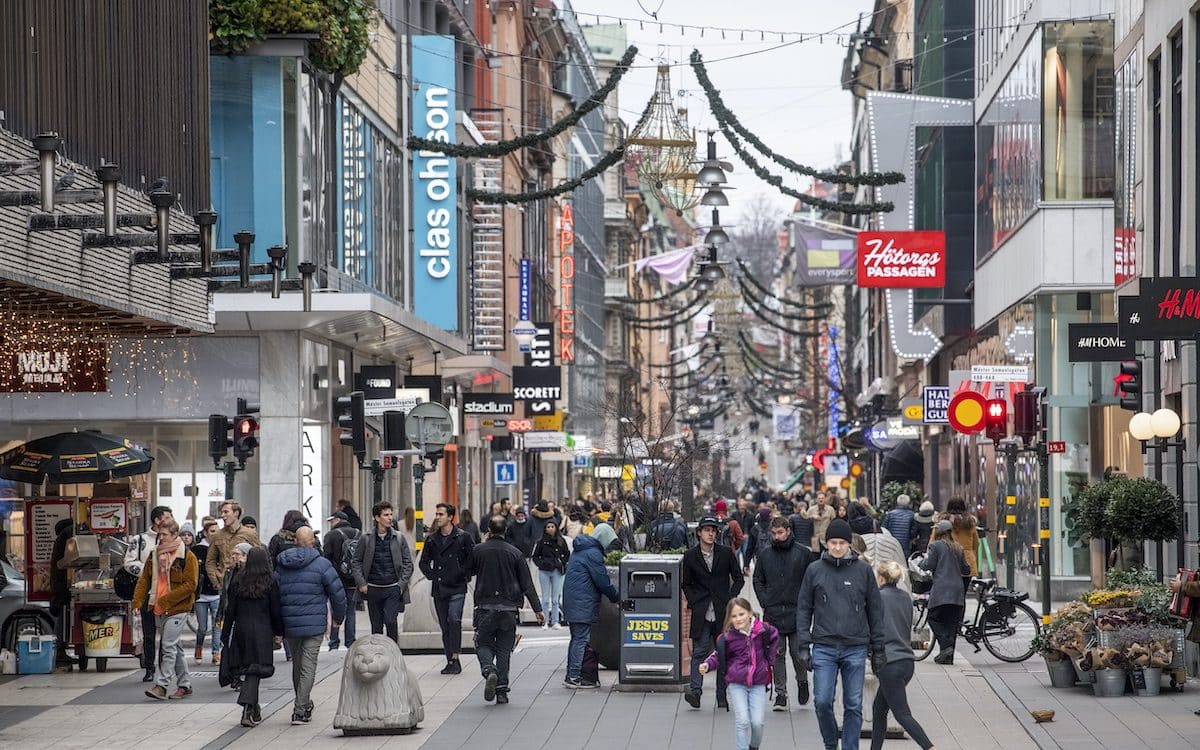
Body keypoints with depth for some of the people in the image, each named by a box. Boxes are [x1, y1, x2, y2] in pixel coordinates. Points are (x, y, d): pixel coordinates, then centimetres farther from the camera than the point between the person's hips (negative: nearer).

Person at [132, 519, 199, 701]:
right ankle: (184, 684, 19)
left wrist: (166, 600, -16)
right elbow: (144, 580, 12)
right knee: (175, 647, 12)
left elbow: (190, 584, -13)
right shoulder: (154, 555, 11)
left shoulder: (187, 556, -8)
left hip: (177, 609, -7)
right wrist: (137, 602, -3)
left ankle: (161, 685, -14)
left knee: (168, 646, -12)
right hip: (158, 610, 7)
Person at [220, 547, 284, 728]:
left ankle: (254, 710, 21)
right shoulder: (270, 584, -5)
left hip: (241, 630, 3)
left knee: (244, 669, 13)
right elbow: (276, 611, -3)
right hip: (262, 632, -3)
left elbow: (230, 611, 3)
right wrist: (279, 632, 8)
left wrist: (226, 635, 9)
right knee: (255, 670, -4)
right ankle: (248, 706, -20)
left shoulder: (237, 584, 1)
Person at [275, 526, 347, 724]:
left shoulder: (282, 565, 6)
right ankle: (300, 710, -9)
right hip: (314, 624, -4)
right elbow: (337, 593, -5)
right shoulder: (321, 564, -7)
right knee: (308, 666, -3)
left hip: (290, 624, 4)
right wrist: (338, 617, 11)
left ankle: (303, 704, 32)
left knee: (297, 664, 18)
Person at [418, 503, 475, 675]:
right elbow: (423, 562, 21)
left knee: (454, 620, -20)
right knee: (444, 626, 6)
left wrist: (465, 575, -5)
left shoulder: (463, 537, -2)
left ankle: (456, 658, -21)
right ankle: (450, 660, 11)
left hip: (457, 588, -4)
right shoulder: (431, 539, 10)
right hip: (439, 589, 4)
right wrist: (431, 575, 6)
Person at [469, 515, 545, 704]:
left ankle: (489, 671, -21)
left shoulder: (478, 550, -4)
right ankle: (502, 690, 6)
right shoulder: (515, 553, -1)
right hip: (509, 609, 1)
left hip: (485, 608, -1)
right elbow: (527, 585, 0)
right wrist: (538, 610, 4)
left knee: (483, 645, 9)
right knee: (504, 649, 9)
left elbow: (469, 572, 14)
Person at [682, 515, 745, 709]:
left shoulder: (726, 553, 3)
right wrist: (694, 602, -2)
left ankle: (722, 697, 9)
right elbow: (685, 584, 11)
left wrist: (730, 599, -2)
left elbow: (738, 578, 9)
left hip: (723, 613, 1)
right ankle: (695, 691, -15)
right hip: (701, 613, -1)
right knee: (699, 652, -10)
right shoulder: (690, 556, 3)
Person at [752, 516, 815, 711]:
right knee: (777, 655, 2)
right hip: (773, 614, 2)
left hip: (797, 612, -2)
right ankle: (780, 694, 6)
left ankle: (802, 681, 26)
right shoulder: (765, 553, 7)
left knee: (797, 652, -1)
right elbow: (758, 580, 14)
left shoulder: (803, 553, 0)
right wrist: (765, 602, 2)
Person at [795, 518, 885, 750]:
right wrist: (804, 646, 0)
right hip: (824, 647, 0)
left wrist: (878, 649, 6)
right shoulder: (815, 570, 4)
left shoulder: (863, 570, 3)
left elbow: (875, 611, 8)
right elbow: (804, 609, 7)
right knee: (822, 701, -5)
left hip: (856, 648, 0)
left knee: (854, 705, 2)